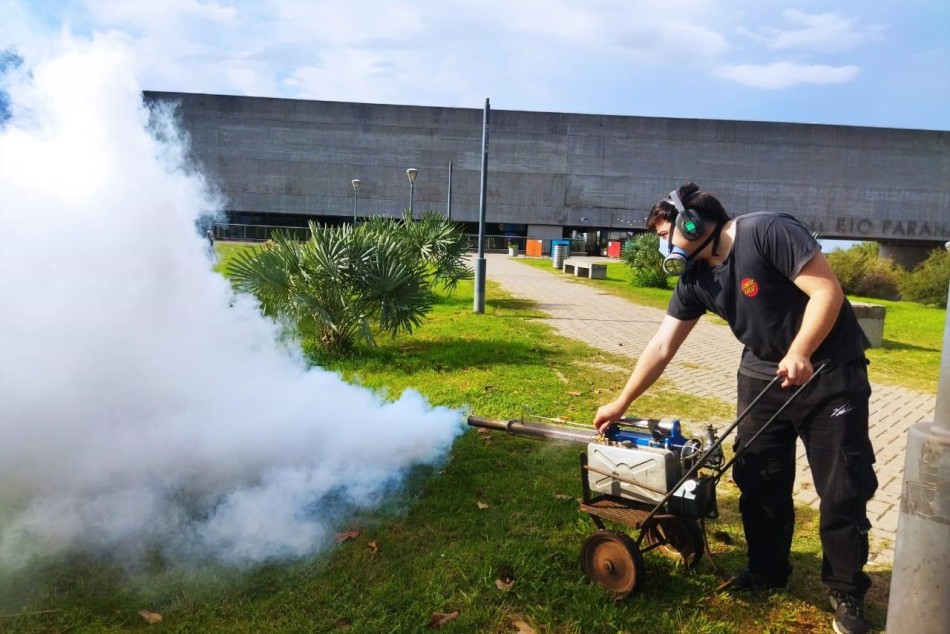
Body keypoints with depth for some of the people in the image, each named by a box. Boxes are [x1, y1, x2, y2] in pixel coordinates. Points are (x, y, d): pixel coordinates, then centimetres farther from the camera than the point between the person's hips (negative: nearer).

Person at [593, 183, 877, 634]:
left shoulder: (767, 232, -20)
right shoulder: (695, 278, 0)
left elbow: (827, 290, -23)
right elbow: (661, 347, 3)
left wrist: (799, 354, -33)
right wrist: (621, 404, 4)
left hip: (830, 371, -6)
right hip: (763, 375, 6)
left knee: (843, 489, 2)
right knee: (759, 481, 9)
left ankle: (846, 592, 19)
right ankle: (766, 571, 28)